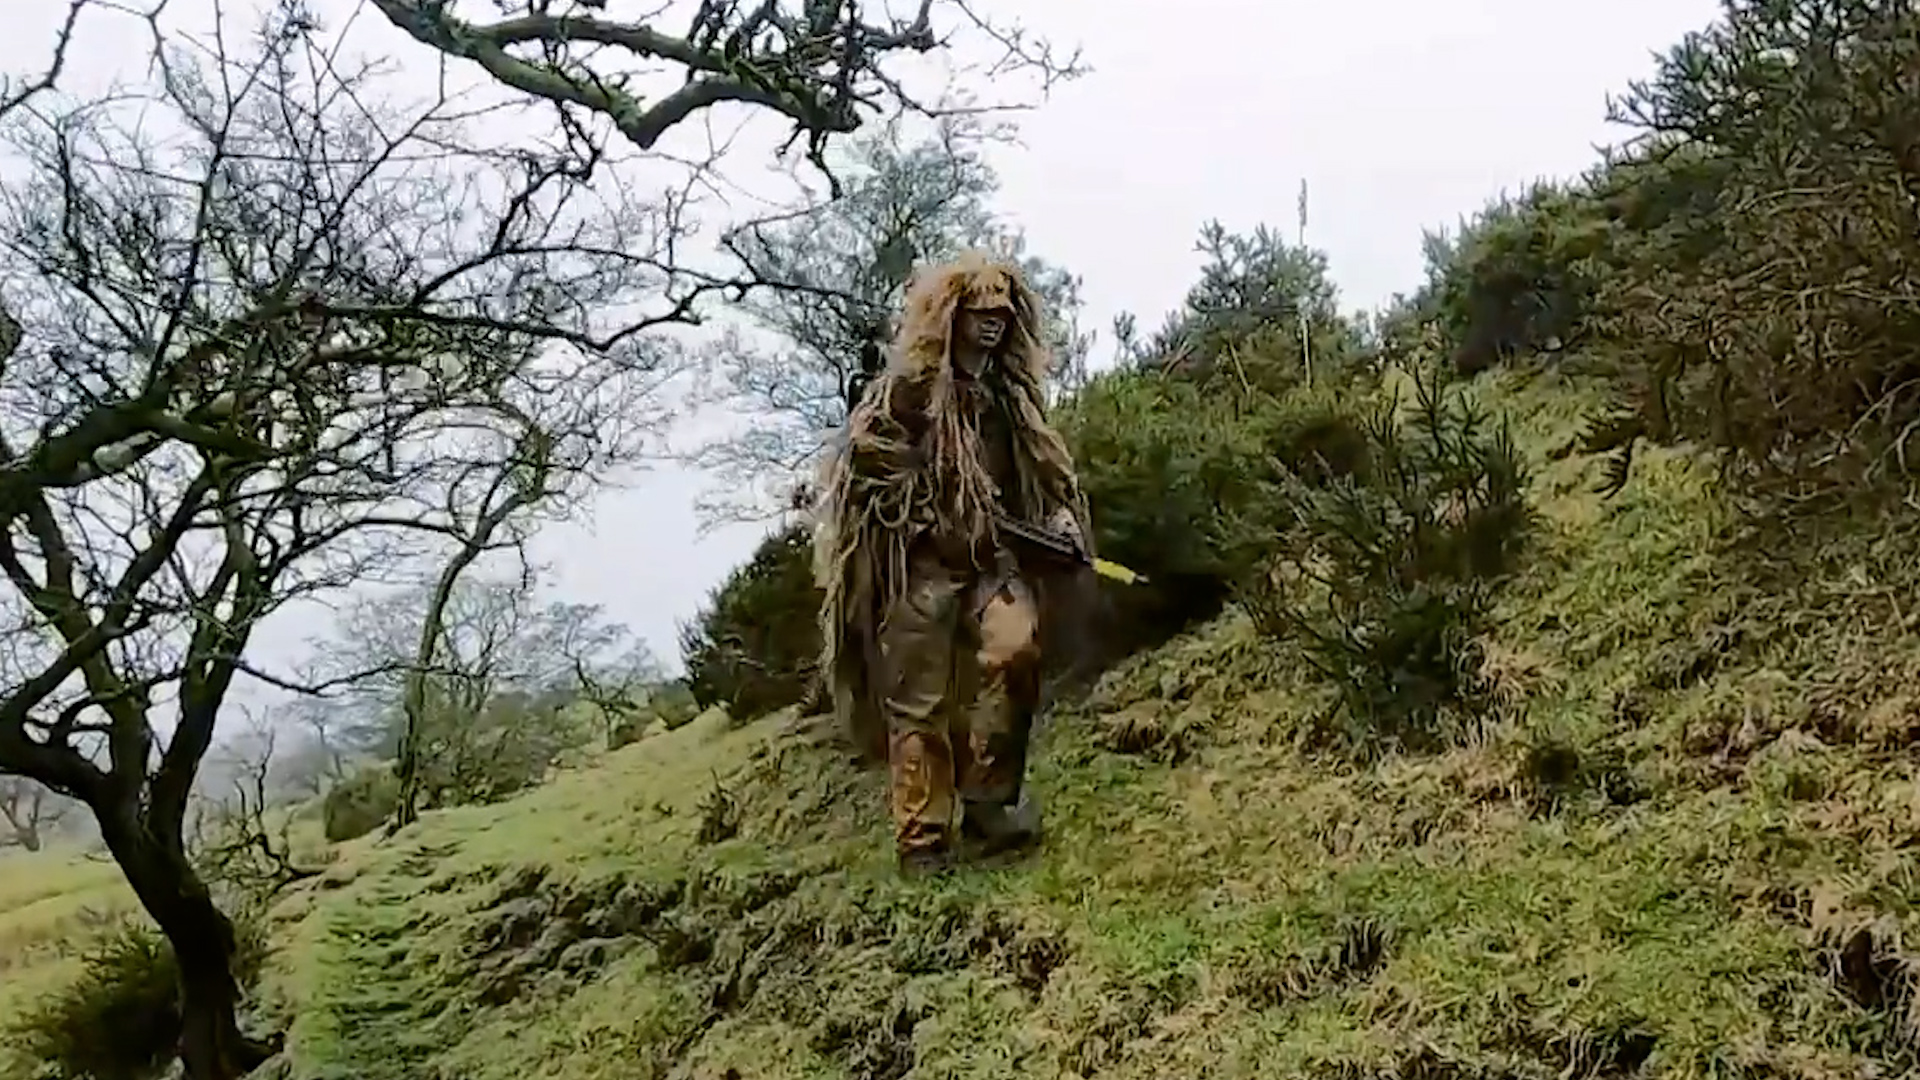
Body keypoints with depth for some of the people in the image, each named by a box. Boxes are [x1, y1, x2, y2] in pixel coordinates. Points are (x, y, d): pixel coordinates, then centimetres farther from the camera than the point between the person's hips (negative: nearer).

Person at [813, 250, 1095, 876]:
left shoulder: (1014, 395, 17)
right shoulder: (909, 389, 0)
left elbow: (1044, 470, 27)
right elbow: (869, 461, -7)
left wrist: (1060, 515, 8)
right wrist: (938, 524, -10)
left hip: (994, 555, 4)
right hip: (921, 563, -4)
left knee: (1014, 645, -24)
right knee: (918, 701, -4)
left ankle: (987, 799, -12)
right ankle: (923, 840, 4)